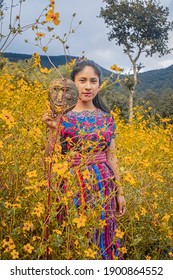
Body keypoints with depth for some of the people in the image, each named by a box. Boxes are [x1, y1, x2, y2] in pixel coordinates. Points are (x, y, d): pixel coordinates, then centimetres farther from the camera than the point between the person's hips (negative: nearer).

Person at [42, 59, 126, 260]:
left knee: (102, 235, 11)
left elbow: (112, 158, 10)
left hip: (103, 185, 3)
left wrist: (119, 193, 10)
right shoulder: (62, 115, -4)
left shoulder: (106, 117, 7)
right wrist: (53, 130, -22)